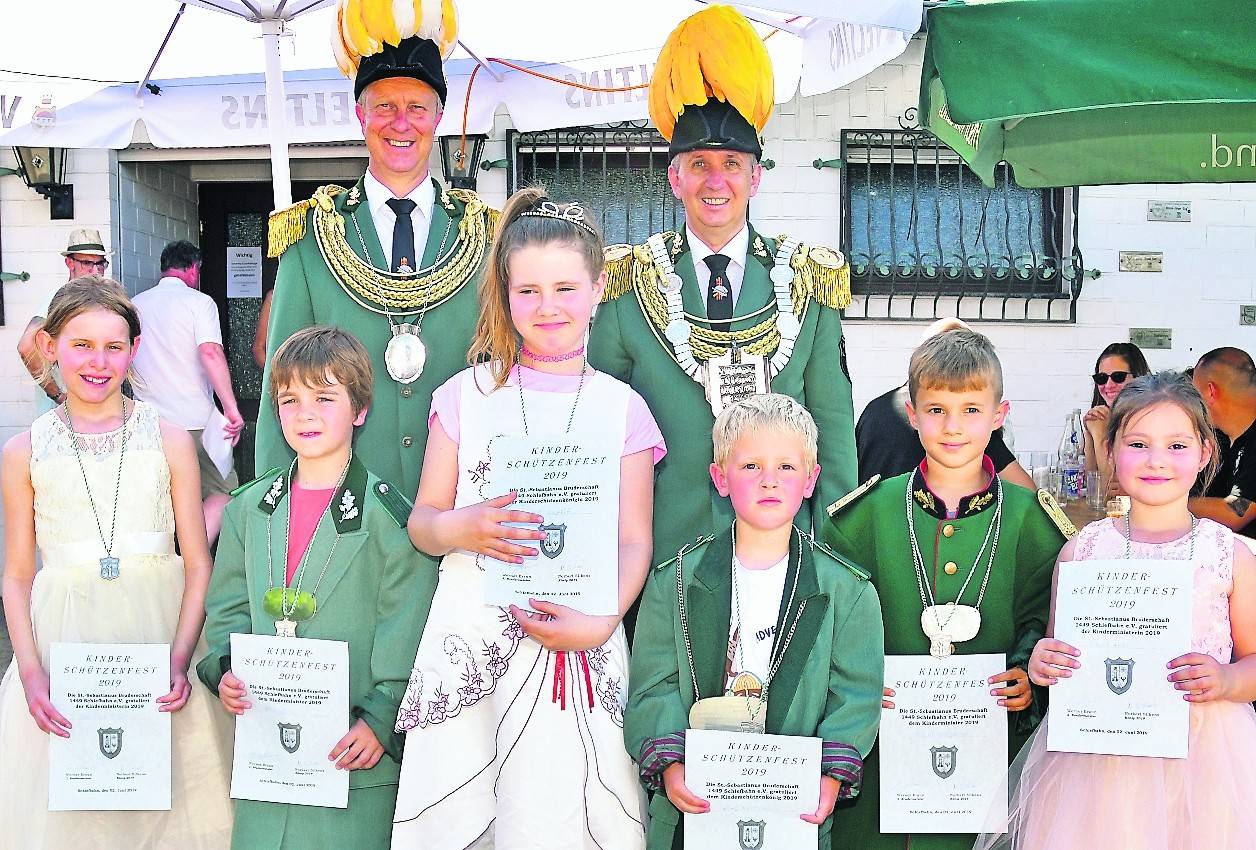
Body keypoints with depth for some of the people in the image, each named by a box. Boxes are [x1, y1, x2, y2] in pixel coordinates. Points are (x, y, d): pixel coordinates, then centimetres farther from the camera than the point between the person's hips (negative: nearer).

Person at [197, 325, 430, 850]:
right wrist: (225, 670, -5)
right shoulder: (248, 508, 9)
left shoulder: (389, 515, -7)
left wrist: (381, 722, -16)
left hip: (352, 747, -4)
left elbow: (406, 634, -9)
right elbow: (227, 607, 13)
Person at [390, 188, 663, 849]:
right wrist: (463, 528, -15)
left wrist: (598, 622, -15)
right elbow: (422, 519, 8)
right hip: (471, 639, 1)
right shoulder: (468, 393, 7)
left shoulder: (621, 408, 5)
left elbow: (634, 544, 2)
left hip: (579, 648, 0)